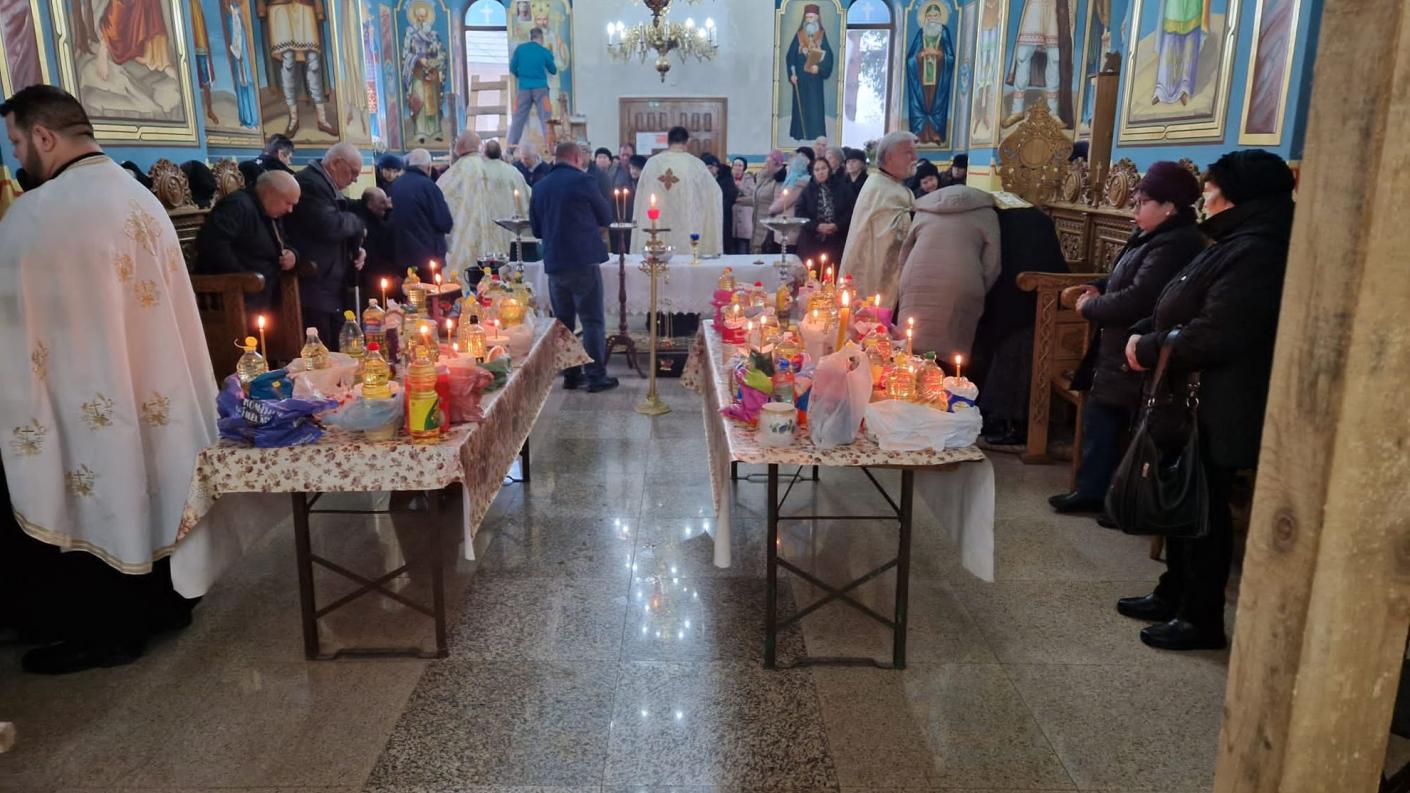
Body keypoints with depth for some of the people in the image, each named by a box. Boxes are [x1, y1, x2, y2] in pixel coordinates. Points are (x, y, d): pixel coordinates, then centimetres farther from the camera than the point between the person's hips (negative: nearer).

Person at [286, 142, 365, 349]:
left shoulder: (329, 186, 19)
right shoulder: (309, 183, -14)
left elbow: (340, 227, 26)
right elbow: (330, 227, -27)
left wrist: (356, 248, 5)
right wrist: (355, 222, -8)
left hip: (333, 290, 10)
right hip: (314, 290, -10)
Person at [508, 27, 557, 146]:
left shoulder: (520, 48, 3)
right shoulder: (545, 51, 0)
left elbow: (513, 68, 6)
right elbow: (553, 71, 13)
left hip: (523, 88, 2)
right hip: (540, 88, -2)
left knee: (518, 118, 6)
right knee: (546, 118, 0)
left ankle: (511, 146, 5)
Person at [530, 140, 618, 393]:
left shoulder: (540, 187, 8)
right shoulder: (582, 181, -7)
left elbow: (537, 229, 16)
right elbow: (606, 217, 3)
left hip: (554, 263, 5)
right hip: (583, 261, -5)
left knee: (563, 321, 13)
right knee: (592, 320, 0)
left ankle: (571, 374, 17)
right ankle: (596, 376, 0)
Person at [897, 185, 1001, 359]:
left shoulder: (923, 210, 24)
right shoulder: (986, 213, 16)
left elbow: (904, 255, 22)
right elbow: (992, 264, 6)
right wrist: (978, 292, 17)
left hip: (917, 286, 3)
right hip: (961, 289, -2)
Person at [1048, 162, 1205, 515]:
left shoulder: (1174, 246, -23)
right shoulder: (1155, 236, 13)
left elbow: (1136, 299, -28)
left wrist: (1088, 307, -13)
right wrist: (1095, 289, 4)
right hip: (1122, 353, 11)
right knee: (1098, 416, 16)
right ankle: (1092, 489, 27)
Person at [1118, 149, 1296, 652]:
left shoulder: (1253, 253, -20)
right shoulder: (1237, 245, 16)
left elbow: (1213, 336, -27)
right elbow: (1180, 309, 18)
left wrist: (1147, 349, -13)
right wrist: (1144, 333, 1)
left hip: (1216, 412, -11)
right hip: (1193, 402, 11)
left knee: (1203, 511, 0)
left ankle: (1203, 619, 14)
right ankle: (1174, 595, 32)